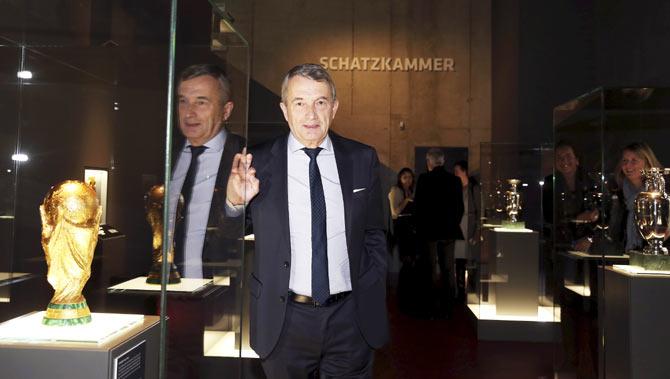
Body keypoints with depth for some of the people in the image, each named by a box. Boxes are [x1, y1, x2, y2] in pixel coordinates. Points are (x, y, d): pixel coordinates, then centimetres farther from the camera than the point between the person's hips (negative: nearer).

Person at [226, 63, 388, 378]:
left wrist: (374, 302, 5)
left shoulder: (362, 159, 0)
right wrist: (234, 202, -22)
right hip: (283, 322, 0)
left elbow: (374, 234, 7)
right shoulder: (257, 163, -6)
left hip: (350, 319, 1)